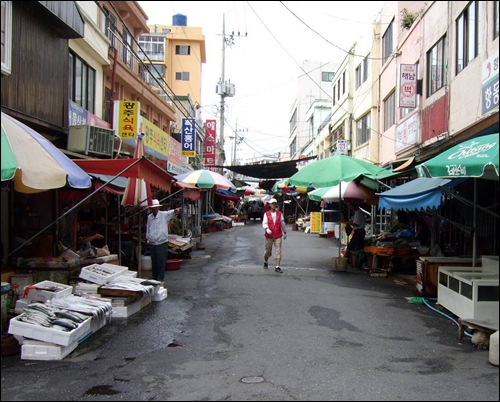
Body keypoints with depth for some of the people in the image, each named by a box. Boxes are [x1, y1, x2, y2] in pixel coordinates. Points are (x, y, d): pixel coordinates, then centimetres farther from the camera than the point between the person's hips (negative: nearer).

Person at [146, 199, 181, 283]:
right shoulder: (149, 217, 9)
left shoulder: (164, 215, -6)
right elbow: (148, 229, 18)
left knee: (161, 261, -4)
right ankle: (154, 278, 23)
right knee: (154, 262, 12)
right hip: (152, 243, 5)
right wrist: (148, 239, 14)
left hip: (162, 243, -4)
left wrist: (175, 211, -48)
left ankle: (160, 279, 5)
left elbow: (170, 213, -27)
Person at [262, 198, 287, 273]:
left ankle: (277, 267, -8)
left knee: (278, 251, -7)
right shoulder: (266, 214, 2)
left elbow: (283, 223, 16)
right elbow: (264, 223, -7)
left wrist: (285, 232, 21)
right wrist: (267, 229, -26)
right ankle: (265, 262, 36)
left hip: (278, 236, 1)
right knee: (268, 250, 9)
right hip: (269, 236, -1)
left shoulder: (280, 214, 8)